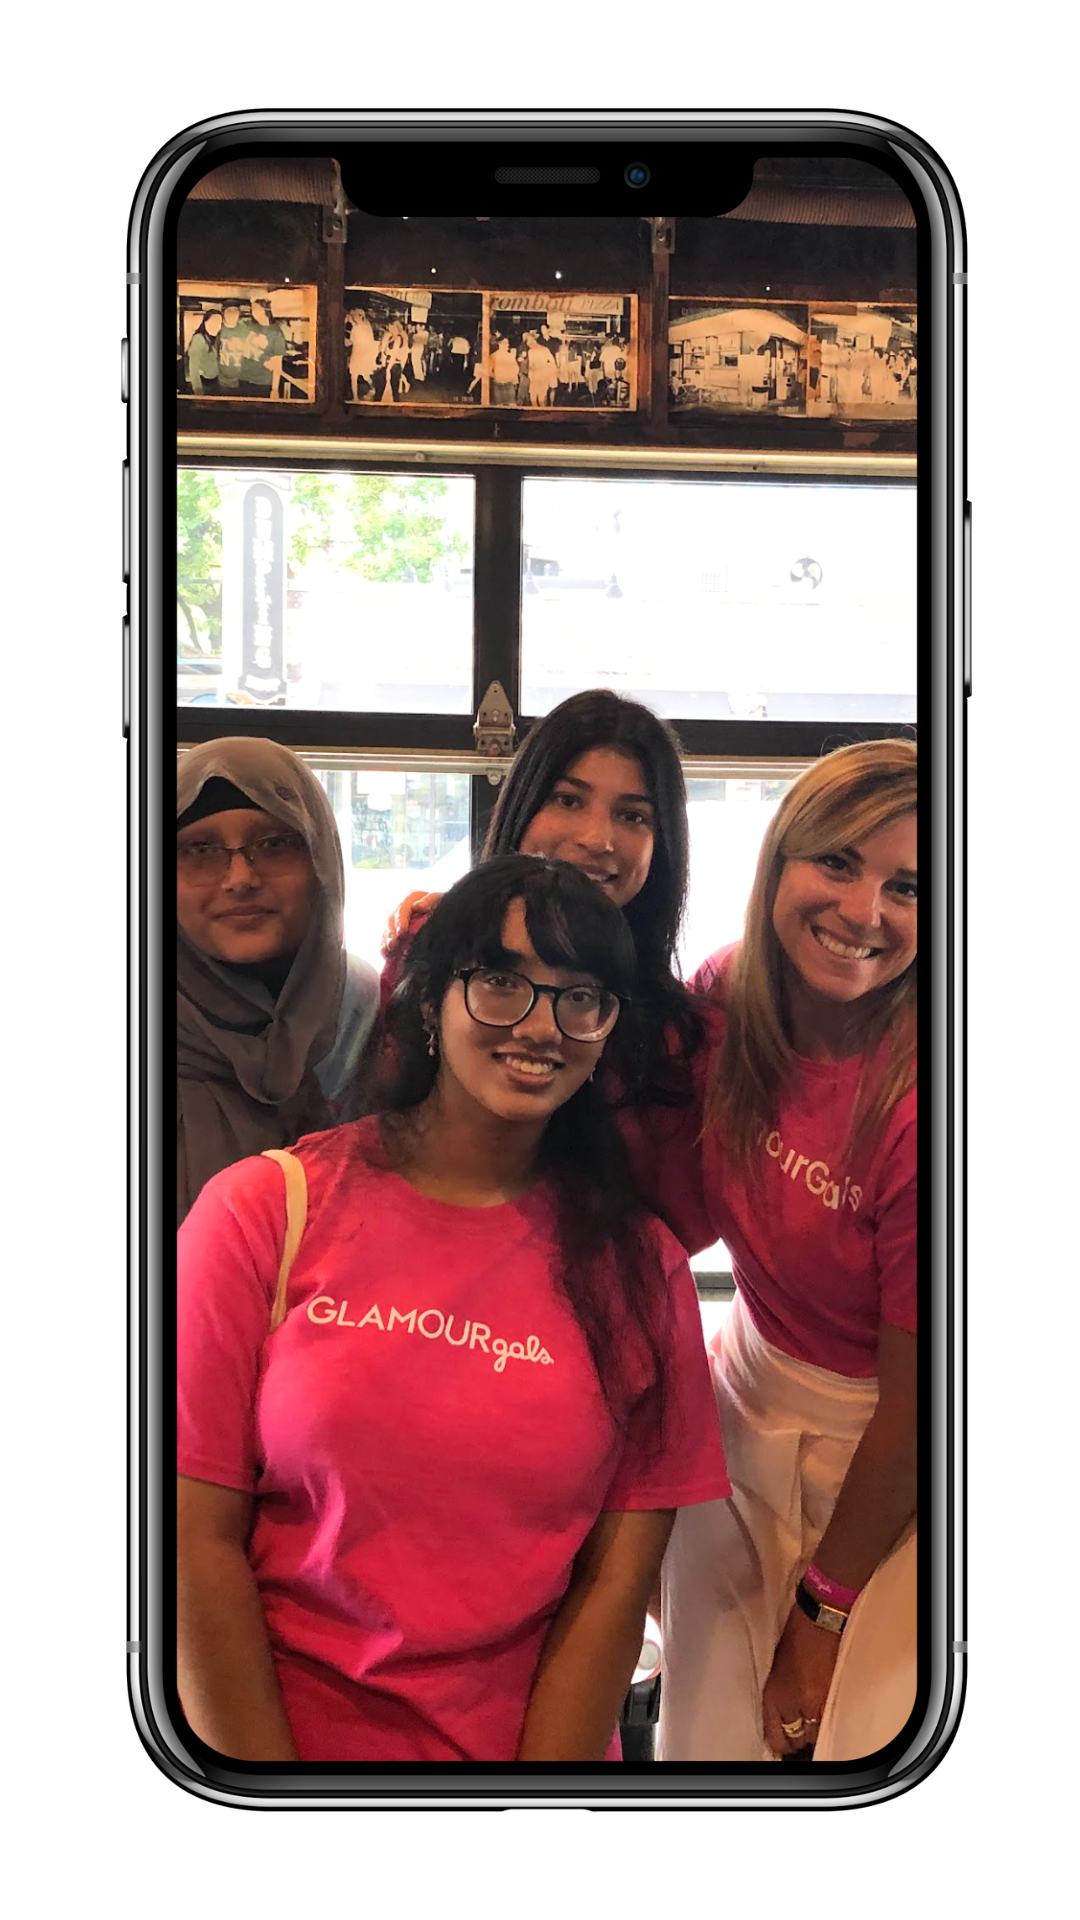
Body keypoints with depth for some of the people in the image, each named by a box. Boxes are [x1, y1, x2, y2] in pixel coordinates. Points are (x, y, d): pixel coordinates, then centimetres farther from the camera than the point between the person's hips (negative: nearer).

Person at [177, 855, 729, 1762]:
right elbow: (198, 1541, -4)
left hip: (540, 1741, 1)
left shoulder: (643, 1269, 4)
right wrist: (269, 1781, -8)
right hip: (267, 1733, -1)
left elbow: (617, 1578, 1)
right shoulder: (266, 1211, -3)